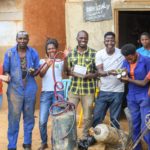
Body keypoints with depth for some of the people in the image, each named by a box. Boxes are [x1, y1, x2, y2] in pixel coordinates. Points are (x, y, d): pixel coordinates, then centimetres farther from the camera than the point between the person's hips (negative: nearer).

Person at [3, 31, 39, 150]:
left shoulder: (33, 52, 3)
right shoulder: (9, 53, -1)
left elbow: (37, 69, 10)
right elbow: (5, 70, 3)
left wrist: (33, 71, -13)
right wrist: (7, 76, -18)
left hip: (30, 88, 2)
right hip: (15, 89, -2)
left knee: (29, 116, 9)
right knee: (14, 117, -2)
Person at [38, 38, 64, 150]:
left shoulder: (61, 61, 6)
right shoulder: (42, 61, 8)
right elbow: (41, 74, -11)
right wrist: (47, 65, -31)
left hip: (58, 92, -1)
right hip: (45, 93, 1)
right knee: (42, 121, -2)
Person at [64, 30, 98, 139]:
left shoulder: (94, 54, -3)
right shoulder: (71, 53, 6)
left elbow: (98, 71, -1)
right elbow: (67, 70, 11)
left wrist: (90, 75, -19)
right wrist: (71, 72, -11)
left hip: (88, 90, -2)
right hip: (74, 89, 2)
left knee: (88, 116, 8)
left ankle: (85, 138, 25)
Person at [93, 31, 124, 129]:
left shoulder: (122, 53, -6)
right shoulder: (99, 54, -3)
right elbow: (100, 71, -12)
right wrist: (108, 72, -34)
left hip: (117, 91, -1)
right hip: (103, 91, 2)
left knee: (115, 119, 8)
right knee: (97, 117, 7)